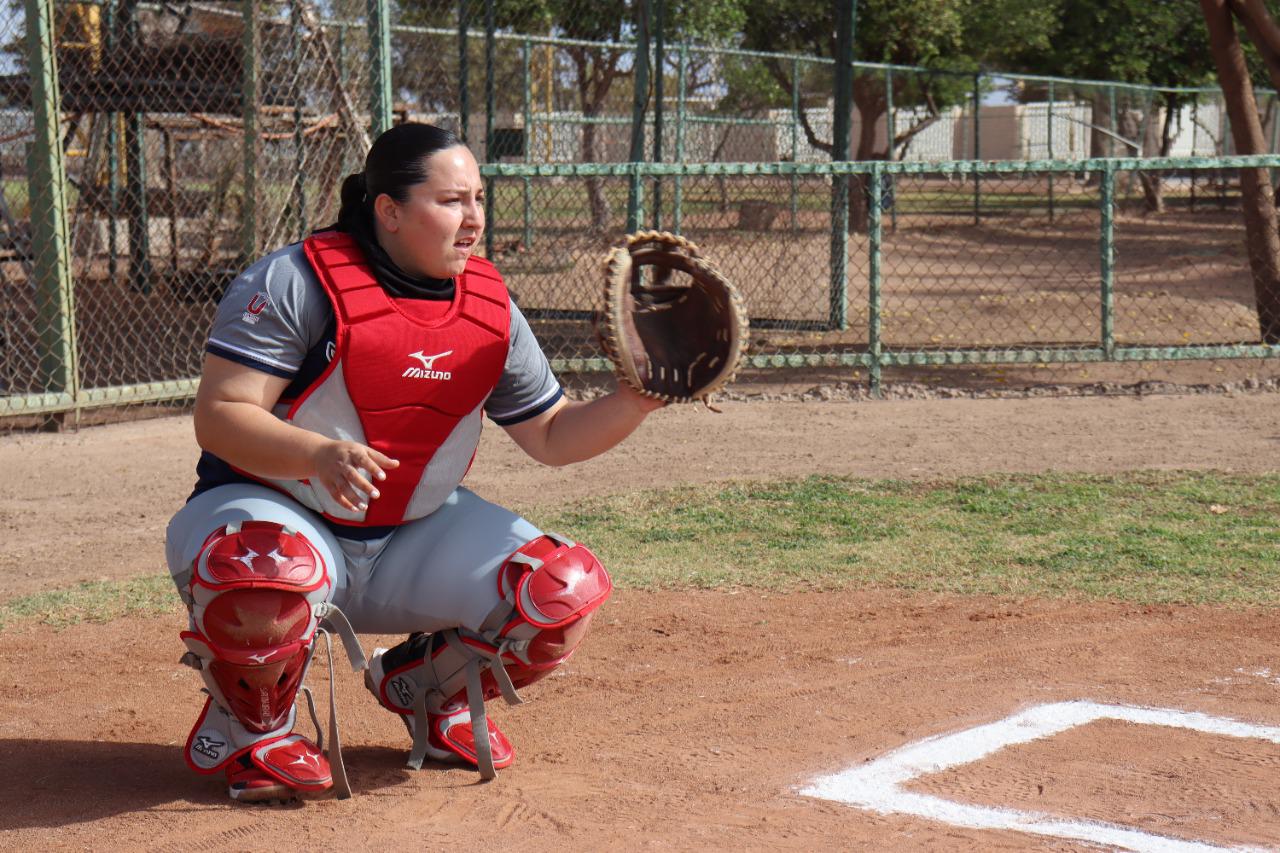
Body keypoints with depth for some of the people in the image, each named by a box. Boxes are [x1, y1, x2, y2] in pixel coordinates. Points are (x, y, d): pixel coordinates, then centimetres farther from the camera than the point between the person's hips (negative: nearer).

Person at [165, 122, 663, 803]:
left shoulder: (490, 307, 1)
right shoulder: (295, 283, -16)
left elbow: (550, 438, 8)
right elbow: (218, 417, -22)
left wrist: (634, 401, -11)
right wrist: (320, 456, -40)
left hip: (414, 534, 5)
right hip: (272, 509, -5)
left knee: (565, 593, -14)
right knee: (261, 591, -41)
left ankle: (422, 685, 16)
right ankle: (250, 727, -4)